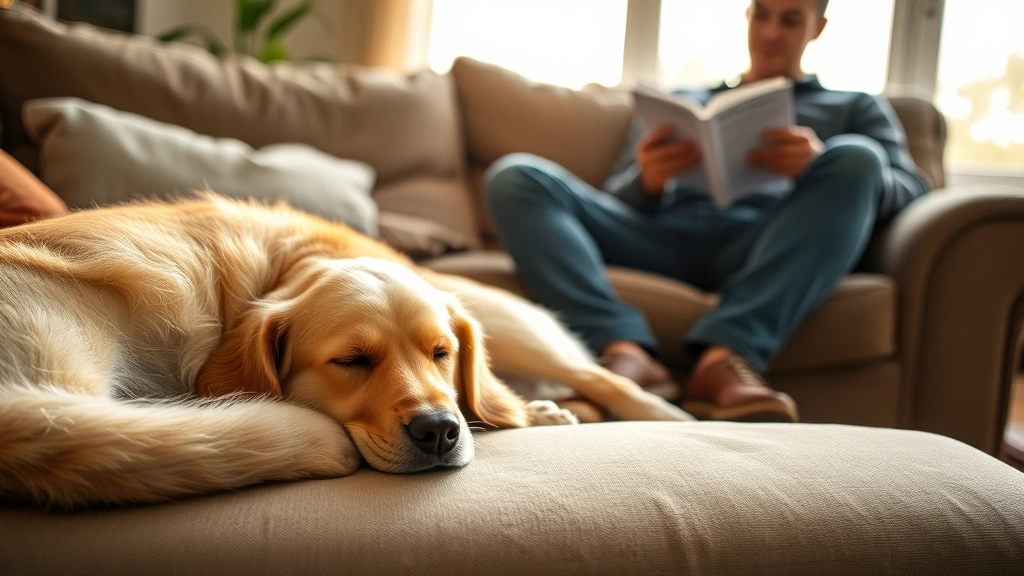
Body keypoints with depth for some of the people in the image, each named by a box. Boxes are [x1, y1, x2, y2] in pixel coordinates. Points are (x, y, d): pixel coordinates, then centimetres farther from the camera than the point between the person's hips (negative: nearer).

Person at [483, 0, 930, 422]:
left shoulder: (854, 108, 29)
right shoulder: (682, 102, 32)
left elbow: (908, 192, 11)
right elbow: (615, 201, 22)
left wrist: (823, 166, -11)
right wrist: (647, 182, -5)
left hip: (764, 247, -1)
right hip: (665, 236, 2)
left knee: (857, 158, -28)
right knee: (514, 177, -17)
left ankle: (724, 358, -42)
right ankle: (626, 352, -40)